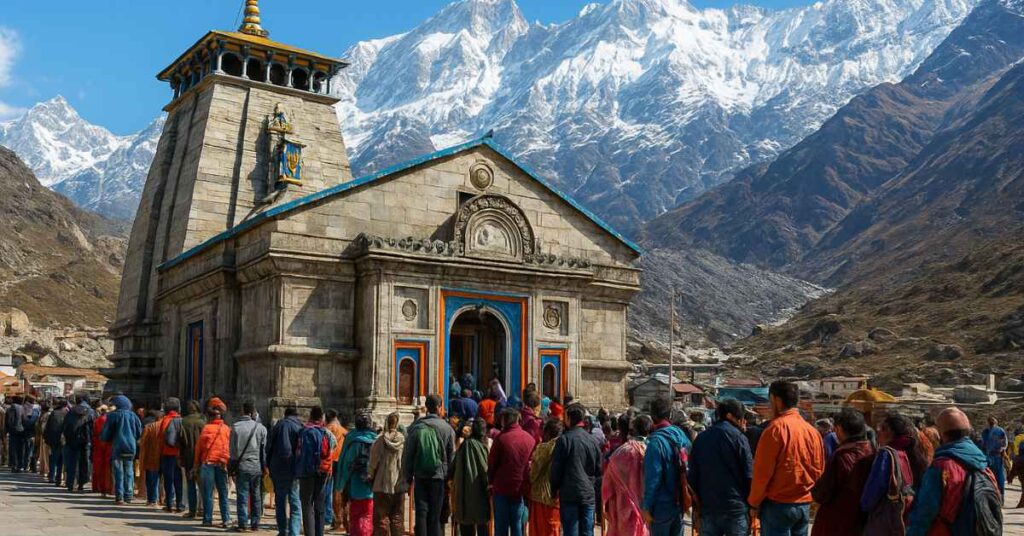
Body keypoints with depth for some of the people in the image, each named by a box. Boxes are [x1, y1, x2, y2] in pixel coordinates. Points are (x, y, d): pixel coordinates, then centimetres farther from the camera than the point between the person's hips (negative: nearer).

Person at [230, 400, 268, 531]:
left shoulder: (235, 427, -4)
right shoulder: (260, 428, -2)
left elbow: (232, 449, -2)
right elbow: (264, 449, 2)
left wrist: (232, 466, 6)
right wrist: (264, 466, 10)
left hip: (241, 466, -1)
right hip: (257, 466, 1)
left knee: (242, 496, 4)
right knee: (256, 496, 10)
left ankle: (243, 523, 2)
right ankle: (255, 523, 12)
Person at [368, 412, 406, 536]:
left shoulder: (380, 440, -10)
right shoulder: (404, 440, -6)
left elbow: (373, 462, -5)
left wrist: (371, 477, 11)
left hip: (382, 485, -2)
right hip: (399, 485, 2)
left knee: (381, 518, 6)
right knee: (398, 518, 11)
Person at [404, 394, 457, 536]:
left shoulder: (416, 427, -2)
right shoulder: (447, 428, -4)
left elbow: (407, 454, 1)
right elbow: (451, 455, 1)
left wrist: (407, 476, 9)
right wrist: (449, 475, 11)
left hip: (420, 476, 1)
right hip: (439, 475, -1)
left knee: (421, 512, 5)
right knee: (435, 514, 6)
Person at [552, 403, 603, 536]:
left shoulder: (564, 439, -9)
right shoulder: (593, 440, 5)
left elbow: (556, 469, -6)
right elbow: (598, 469, 11)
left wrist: (554, 490, 5)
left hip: (569, 495, -4)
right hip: (589, 495, 4)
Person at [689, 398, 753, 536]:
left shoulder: (701, 438, 8)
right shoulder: (738, 437, -6)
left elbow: (693, 474, 8)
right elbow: (749, 474, -8)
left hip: (708, 506, 4)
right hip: (735, 507, -4)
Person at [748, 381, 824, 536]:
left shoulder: (776, 428, -13)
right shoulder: (812, 430, 6)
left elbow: (762, 471, -12)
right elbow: (818, 469, 10)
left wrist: (754, 503, -3)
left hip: (778, 504, -6)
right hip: (804, 504, 6)